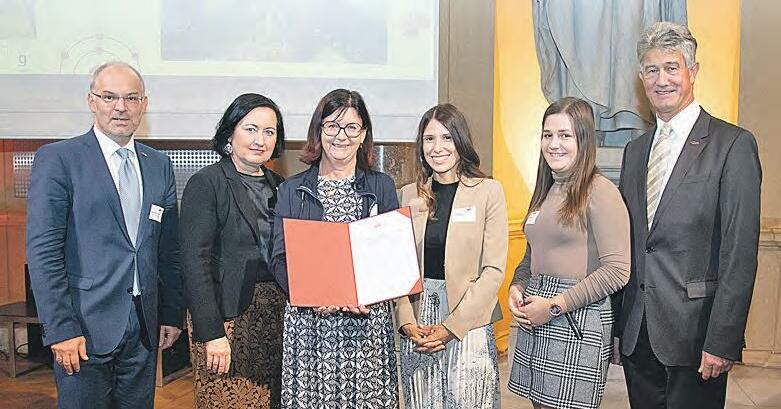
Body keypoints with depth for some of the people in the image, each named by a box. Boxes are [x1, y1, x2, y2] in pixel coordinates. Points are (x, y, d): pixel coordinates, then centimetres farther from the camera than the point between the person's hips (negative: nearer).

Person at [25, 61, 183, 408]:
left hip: (144, 327, 5)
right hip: (84, 327, -4)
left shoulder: (159, 165, 10)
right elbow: (42, 250, -10)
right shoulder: (57, 159, -5)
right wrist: (60, 328, -14)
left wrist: (172, 314, 9)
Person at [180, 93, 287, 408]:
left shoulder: (278, 185, 11)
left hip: (276, 315, 6)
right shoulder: (205, 184, -7)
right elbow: (195, 262, -13)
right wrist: (212, 333, -17)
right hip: (227, 317, -6)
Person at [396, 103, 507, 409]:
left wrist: (451, 326, -12)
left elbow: (493, 269, -6)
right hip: (416, 323, 3)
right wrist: (407, 321, -8)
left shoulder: (488, 191, -2)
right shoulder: (409, 195, 7)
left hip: (469, 323, -2)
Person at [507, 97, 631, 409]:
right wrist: (516, 288, 2)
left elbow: (617, 271, -16)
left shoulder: (600, 191, -10)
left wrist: (555, 305, -15)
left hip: (579, 321, -7)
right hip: (534, 320, 7)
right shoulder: (546, 191, 14)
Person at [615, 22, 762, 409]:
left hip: (694, 330, -5)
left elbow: (739, 254, -13)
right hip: (636, 331, 6)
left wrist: (722, 342, -16)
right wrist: (616, 317, 9)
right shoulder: (635, 149, 11)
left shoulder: (733, 144, -8)